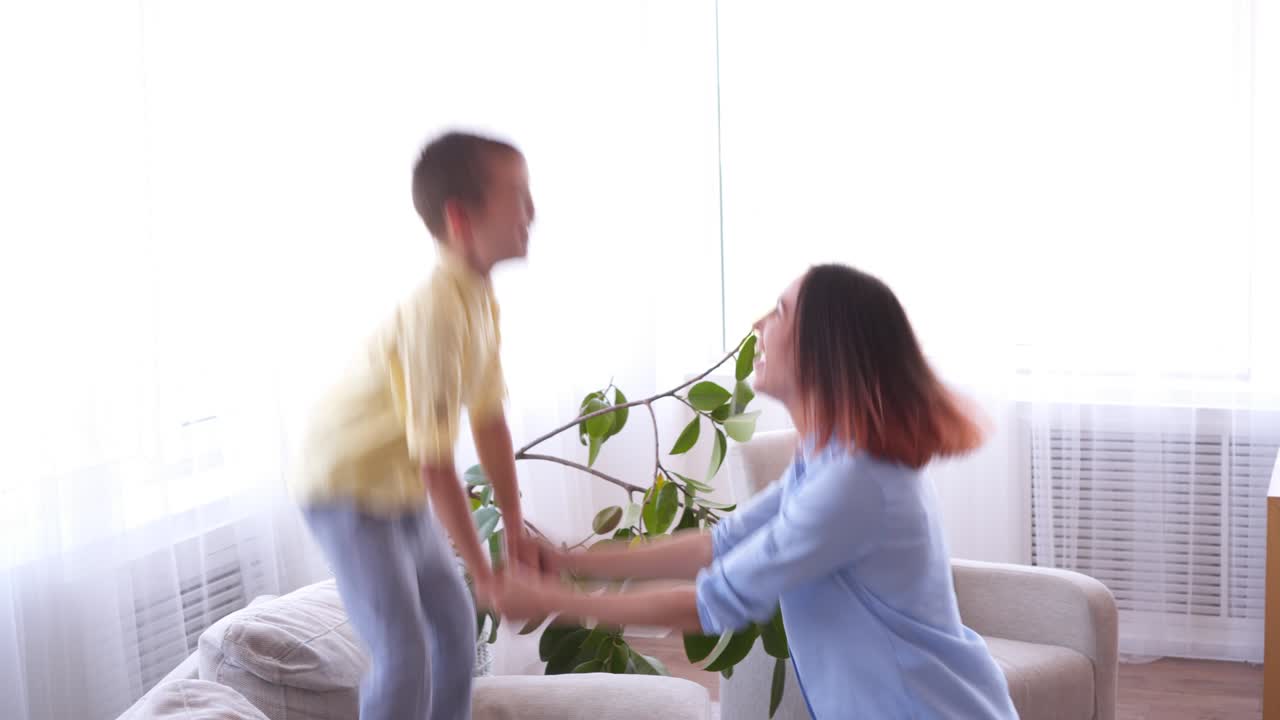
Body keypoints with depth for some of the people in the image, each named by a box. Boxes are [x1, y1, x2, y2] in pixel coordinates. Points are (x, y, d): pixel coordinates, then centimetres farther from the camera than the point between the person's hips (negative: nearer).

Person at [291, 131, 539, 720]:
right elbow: (436, 466, -29)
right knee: (405, 655, -12)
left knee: (455, 626, 16)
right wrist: (486, 575, -22)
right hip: (348, 492, -9)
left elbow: (490, 421, 4)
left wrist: (516, 532, 6)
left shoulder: (480, 298, -3)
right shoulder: (437, 311, -30)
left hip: (401, 490, 9)